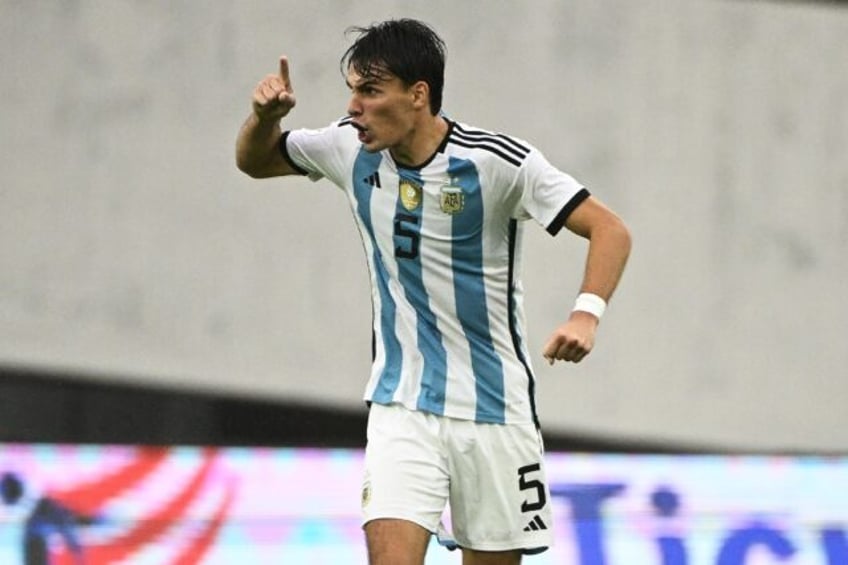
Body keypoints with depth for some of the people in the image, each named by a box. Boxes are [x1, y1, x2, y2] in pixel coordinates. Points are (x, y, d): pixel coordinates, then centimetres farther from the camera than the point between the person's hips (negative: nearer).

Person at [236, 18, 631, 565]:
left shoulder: (498, 161, -15)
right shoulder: (352, 148, -2)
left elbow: (610, 230, -17)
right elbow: (255, 161, 16)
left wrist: (587, 314, -35)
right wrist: (266, 115, -7)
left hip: (494, 409, -2)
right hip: (400, 407, 2)